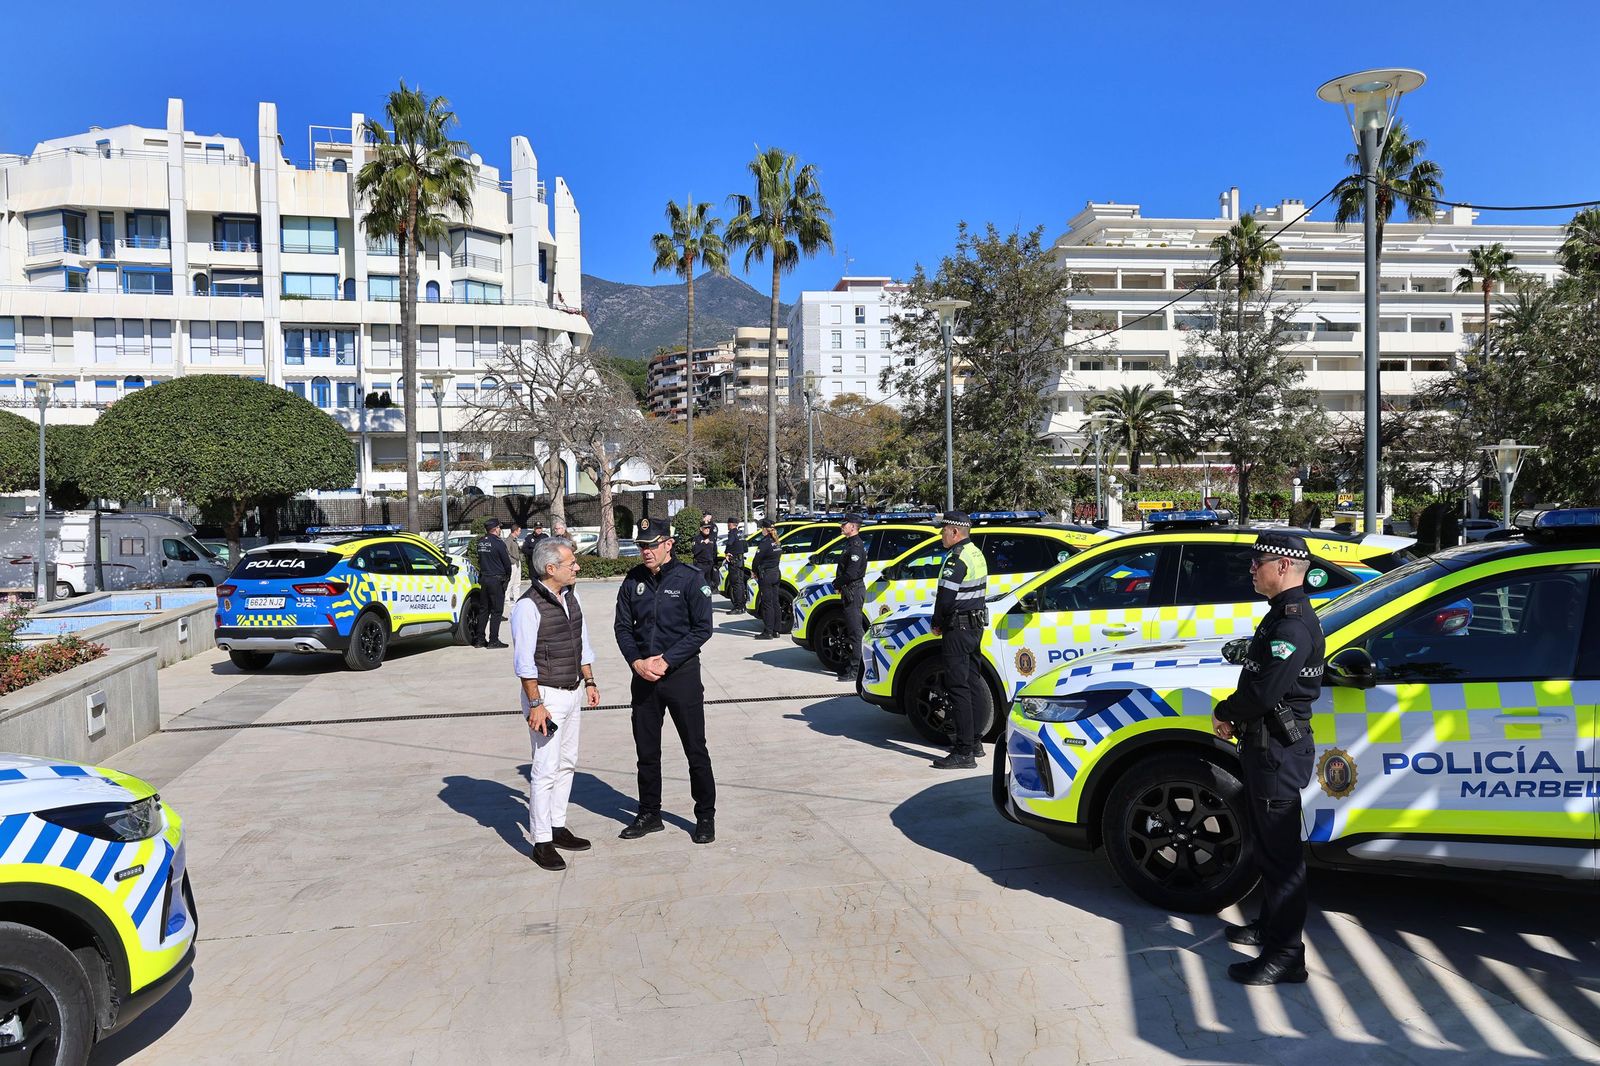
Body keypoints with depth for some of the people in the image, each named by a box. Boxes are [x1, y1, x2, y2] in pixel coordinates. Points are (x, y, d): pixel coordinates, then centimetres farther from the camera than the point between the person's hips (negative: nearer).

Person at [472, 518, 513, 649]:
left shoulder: (480, 542, 6)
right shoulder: (498, 543, -14)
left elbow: (480, 559, 12)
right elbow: (507, 562, -9)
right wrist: (508, 577, 8)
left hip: (484, 578, 7)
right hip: (496, 580, -7)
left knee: (484, 609, 14)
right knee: (497, 611, 0)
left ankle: (479, 639, 16)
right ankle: (493, 640, 0)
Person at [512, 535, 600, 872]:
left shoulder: (571, 596, 7)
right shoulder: (528, 606, -18)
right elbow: (524, 663, -18)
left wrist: (589, 682, 16)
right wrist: (536, 705, -19)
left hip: (573, 692, 8)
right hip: (546, 695, -8)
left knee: (567, 763, 15)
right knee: (546, 769, -4)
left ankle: (557, 826, 27)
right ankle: (541, 842, 5)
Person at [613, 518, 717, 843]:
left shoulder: (689, 578, -8)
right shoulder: (633, 580, 5)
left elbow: (702, 628, -10)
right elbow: (623, 626, 8)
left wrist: (666, 661, -16)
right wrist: (637, 661, -9)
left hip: (682, 674, -4)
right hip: (643, 676, 4)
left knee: (696, 751, 3)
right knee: (646, 752, 12)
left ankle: (706, 816, 16)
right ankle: (649, 814, 27)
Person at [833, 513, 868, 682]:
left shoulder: (856, 546, -16)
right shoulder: (850, 544, 17)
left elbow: (851, 573, -23)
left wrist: (837, 583, -9)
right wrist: (839, 584, 7)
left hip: (854, 591, -11)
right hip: (849, 591, 11)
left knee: (855, 630, -9)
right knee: (851, 629, 18)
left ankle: (855, 670, -8)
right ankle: (850, 664, 28)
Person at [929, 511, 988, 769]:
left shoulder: (957, 558, -18)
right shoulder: (976, 554, 13)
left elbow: (945, 597, -23)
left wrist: (937, 624, -5)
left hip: (958, 629, -10)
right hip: (976, 625, 10)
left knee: (958, 688, -8)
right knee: (971, 683, 17)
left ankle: (964, 752, -8)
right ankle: (974, 743, 26)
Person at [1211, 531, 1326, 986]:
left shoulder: (1294, 623, -20)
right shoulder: (1284, 615, 14)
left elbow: (1266, 691, -27)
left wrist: (1224, 712, -10)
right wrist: (1234, 717, 3)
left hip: (1279, 751, -11)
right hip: (1266, 746, 11)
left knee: (1281, 850, -3)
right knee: (1268, 842, 21)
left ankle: (1286, 955, 4)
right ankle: (1270, 924, 36)